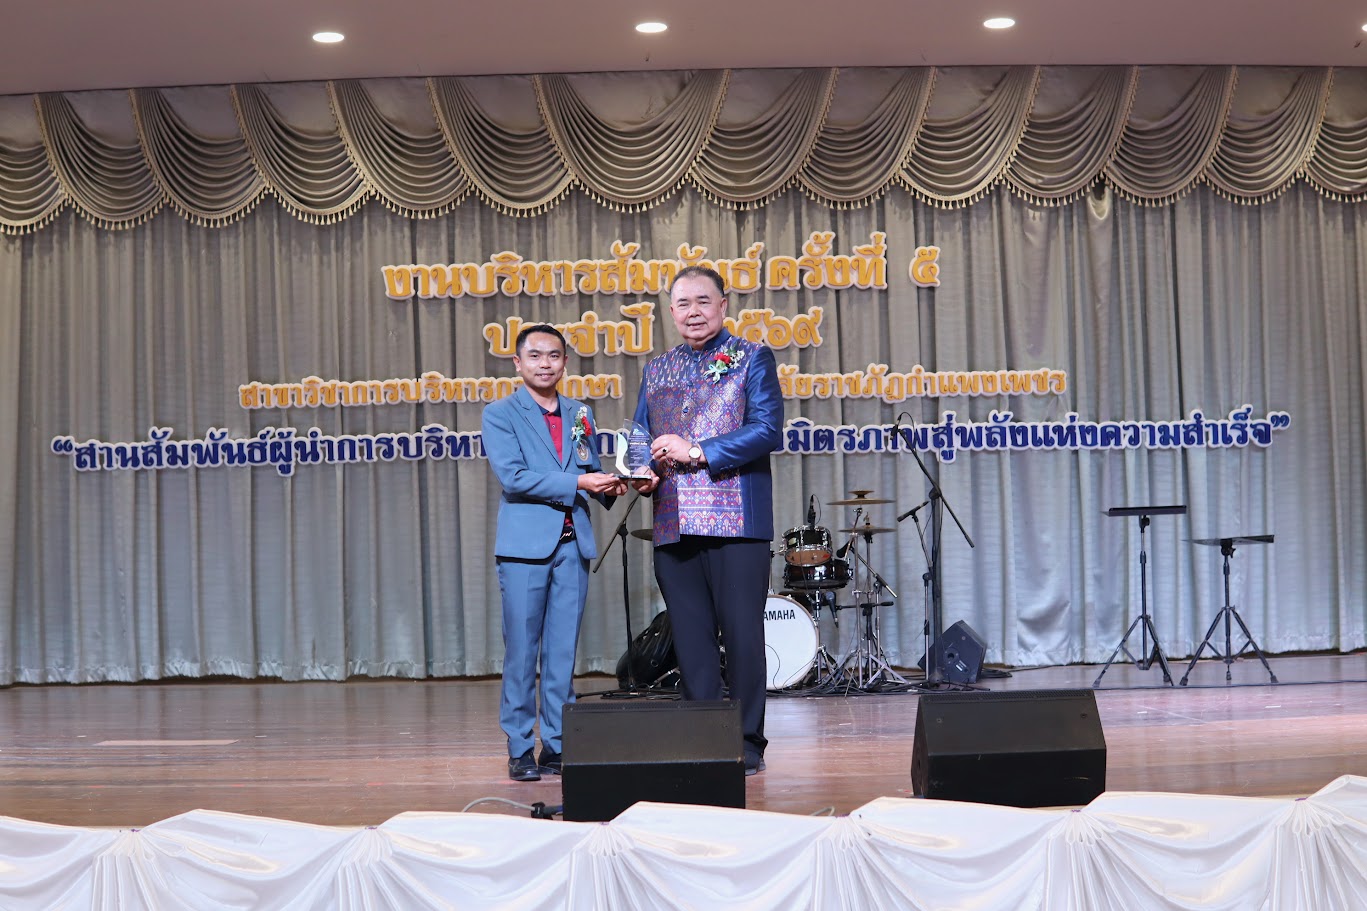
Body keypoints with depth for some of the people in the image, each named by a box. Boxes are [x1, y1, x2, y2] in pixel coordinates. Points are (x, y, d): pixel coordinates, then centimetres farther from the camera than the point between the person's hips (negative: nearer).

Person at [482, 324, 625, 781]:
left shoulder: (581, 414, 16)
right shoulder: (500, 414, 1)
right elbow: (513, 477, -11)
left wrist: (608, 486, -4)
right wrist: (576, 482, -16)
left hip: (573, 544, 4)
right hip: (525, 544, -4)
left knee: (563, 653, 5)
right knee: (522, 653, -2)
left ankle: (556, 746, 12)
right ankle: (519, 750, 5)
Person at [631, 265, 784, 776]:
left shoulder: (751, 358, 4)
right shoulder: (656, 371, 19)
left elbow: (768, 429, -8)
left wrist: (696, 452, -14)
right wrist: (643, 474, -1)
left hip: (736, 521, -4)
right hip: (674, 524, 4)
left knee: (741, 634, -2)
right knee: (690, 638, 5)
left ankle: (747, 743, 6)